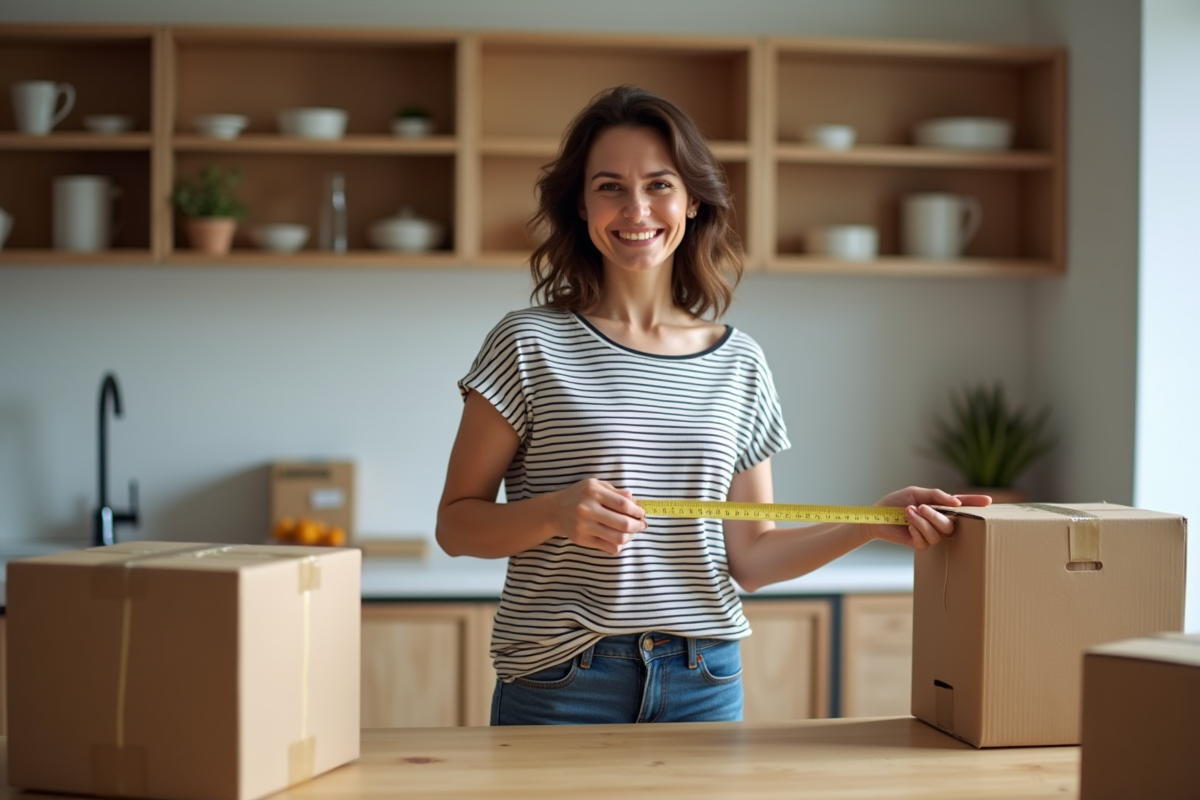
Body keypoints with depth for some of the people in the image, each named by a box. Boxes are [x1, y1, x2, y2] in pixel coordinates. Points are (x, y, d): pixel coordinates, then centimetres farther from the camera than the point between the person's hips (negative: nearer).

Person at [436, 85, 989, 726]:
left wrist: (874, 524, -3)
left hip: (705, 683, 3)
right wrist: (555, 512, -20)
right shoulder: (530, 346, -3)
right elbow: (456, 523, -3)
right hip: (561, 682, -3)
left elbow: (748, 558, 9)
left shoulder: (739, 364, 7)